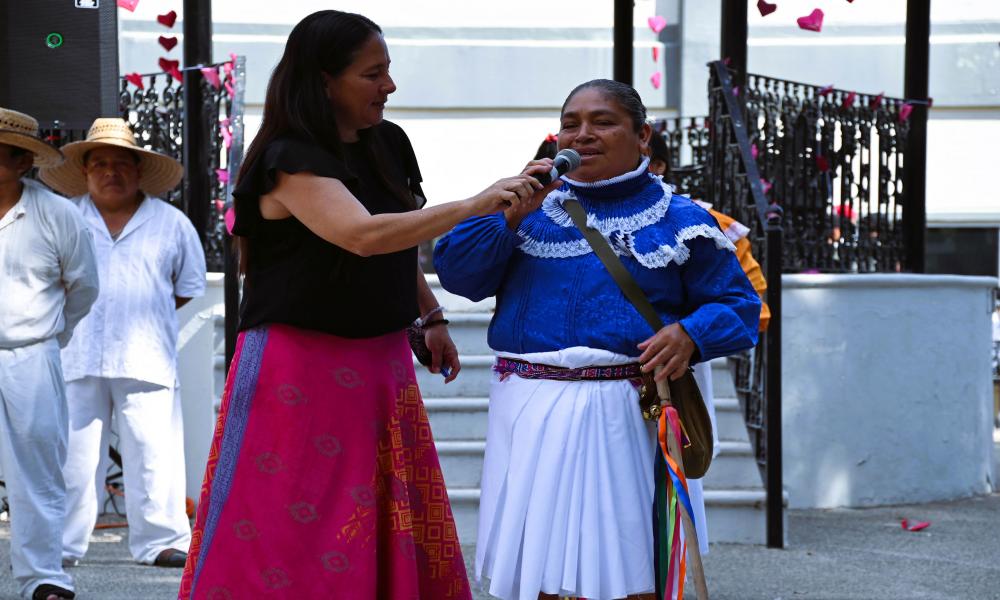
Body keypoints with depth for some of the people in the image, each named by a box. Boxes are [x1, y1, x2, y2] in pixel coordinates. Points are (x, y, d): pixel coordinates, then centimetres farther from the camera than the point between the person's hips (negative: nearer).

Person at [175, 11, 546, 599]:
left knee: (395, 534, 5)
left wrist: (431, 316, 19)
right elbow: (362, 235, -30)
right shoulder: (291, 160, -14)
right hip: (298, 368, -7)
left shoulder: (389, 144, 7)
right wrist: (473, 206, -31)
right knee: (287, 533, -6)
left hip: (380, 363, 7)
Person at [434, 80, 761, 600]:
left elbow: (737, 305, 5)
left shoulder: (677, 220, 5)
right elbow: (455, 273, 3)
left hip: (619, 413, -2)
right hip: (528, 406, 3)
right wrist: (511, 216, -11)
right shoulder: (533, 207, 11)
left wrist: (690, 334, -16)